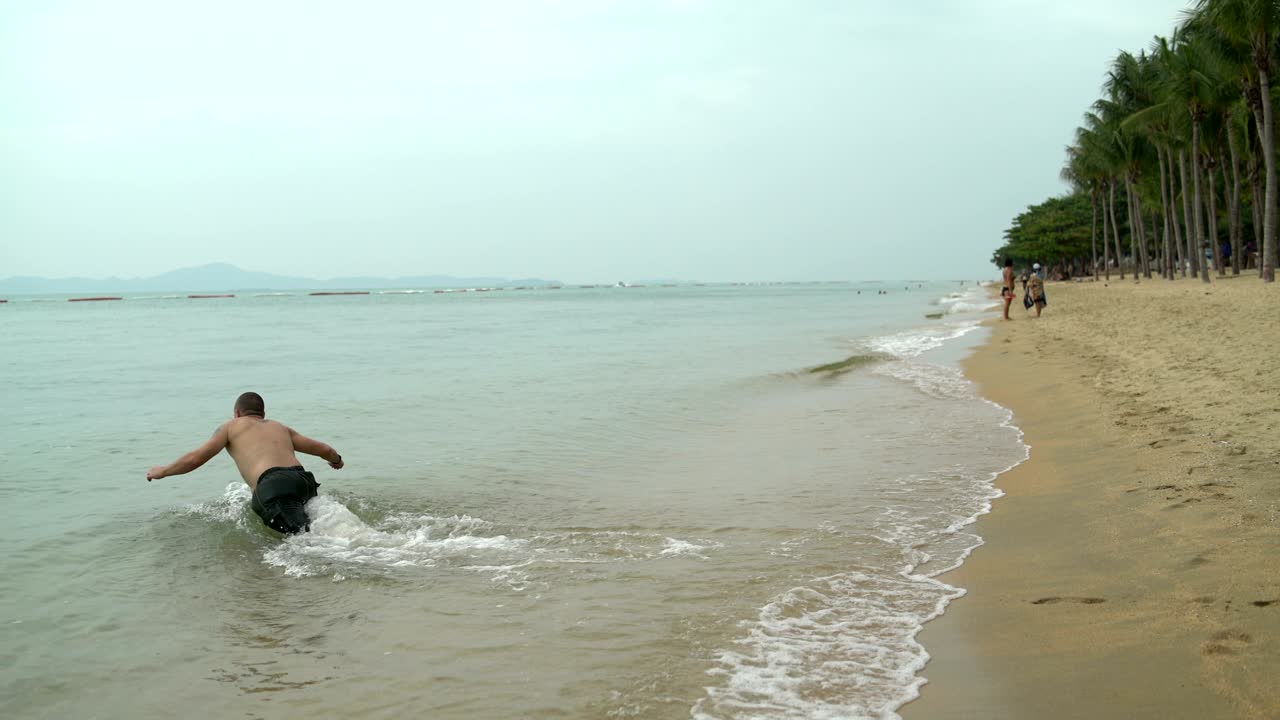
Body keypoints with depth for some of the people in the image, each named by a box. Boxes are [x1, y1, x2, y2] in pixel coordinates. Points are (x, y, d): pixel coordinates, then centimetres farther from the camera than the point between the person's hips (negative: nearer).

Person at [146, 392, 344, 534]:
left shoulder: (232, 426, 25)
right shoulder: (280, 427, 35)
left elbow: (195, 458, 19)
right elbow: (323, 449, 36)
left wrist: (162, 471, 36)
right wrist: (336, 460, 59)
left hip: (273, 485, -5)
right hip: (303, 478, 5)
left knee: (304, 533, -21)